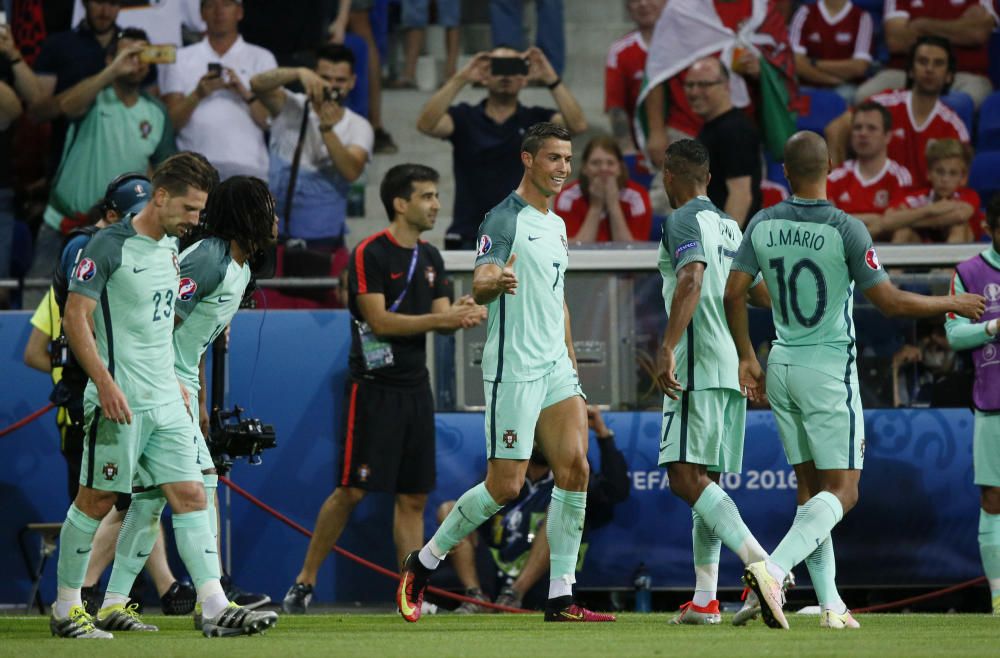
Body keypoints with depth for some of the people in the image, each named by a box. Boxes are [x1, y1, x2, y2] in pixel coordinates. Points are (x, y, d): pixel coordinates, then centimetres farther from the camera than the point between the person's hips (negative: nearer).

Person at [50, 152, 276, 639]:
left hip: (165, 399, 8)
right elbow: (75, 316, -14)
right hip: (121, 400, -8)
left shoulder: (170, 247, 13)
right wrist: (105, 382, -21)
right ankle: (65, 610, 11)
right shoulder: (110, 246, -12)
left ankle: (216, 610, -5)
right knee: (97, 500, 0)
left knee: (190, 496, 0)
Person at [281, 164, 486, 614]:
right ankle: (304, 582, 3)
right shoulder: (369, 254, -10)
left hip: (415, 389, 7)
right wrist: (443, 319, -21)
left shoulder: (430, 259, 13)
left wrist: (461, 315, -15)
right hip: (373, 389, -7)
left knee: (414, 497, 5)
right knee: (351, 491, -7)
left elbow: (441, 318, 8)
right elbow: (380, 321, -17)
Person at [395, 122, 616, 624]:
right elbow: (479, 285, -20)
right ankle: (423, 562, 11)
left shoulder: (556, 225, 18)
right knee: (505, 486, -8)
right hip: (513, 370, -8)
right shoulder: (504, 220, -9)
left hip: (556, 367, 8)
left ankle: (560, 597, -4)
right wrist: (494, 281, -44)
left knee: (574, 469, -6)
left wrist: (571, 361, 23)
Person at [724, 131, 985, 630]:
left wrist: (746, 358, 15)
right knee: (841, 492, -4)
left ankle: (830, 603, 7)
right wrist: (951, 304, 3)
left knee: (811, 490, 11)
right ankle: (773, 570, -26)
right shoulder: (845, 229, -15)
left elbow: (733, 293, 2)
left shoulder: (763, 225, 0)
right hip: (829, 368, -6)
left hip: (781, 366, 6)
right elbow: (890, 302, -13)